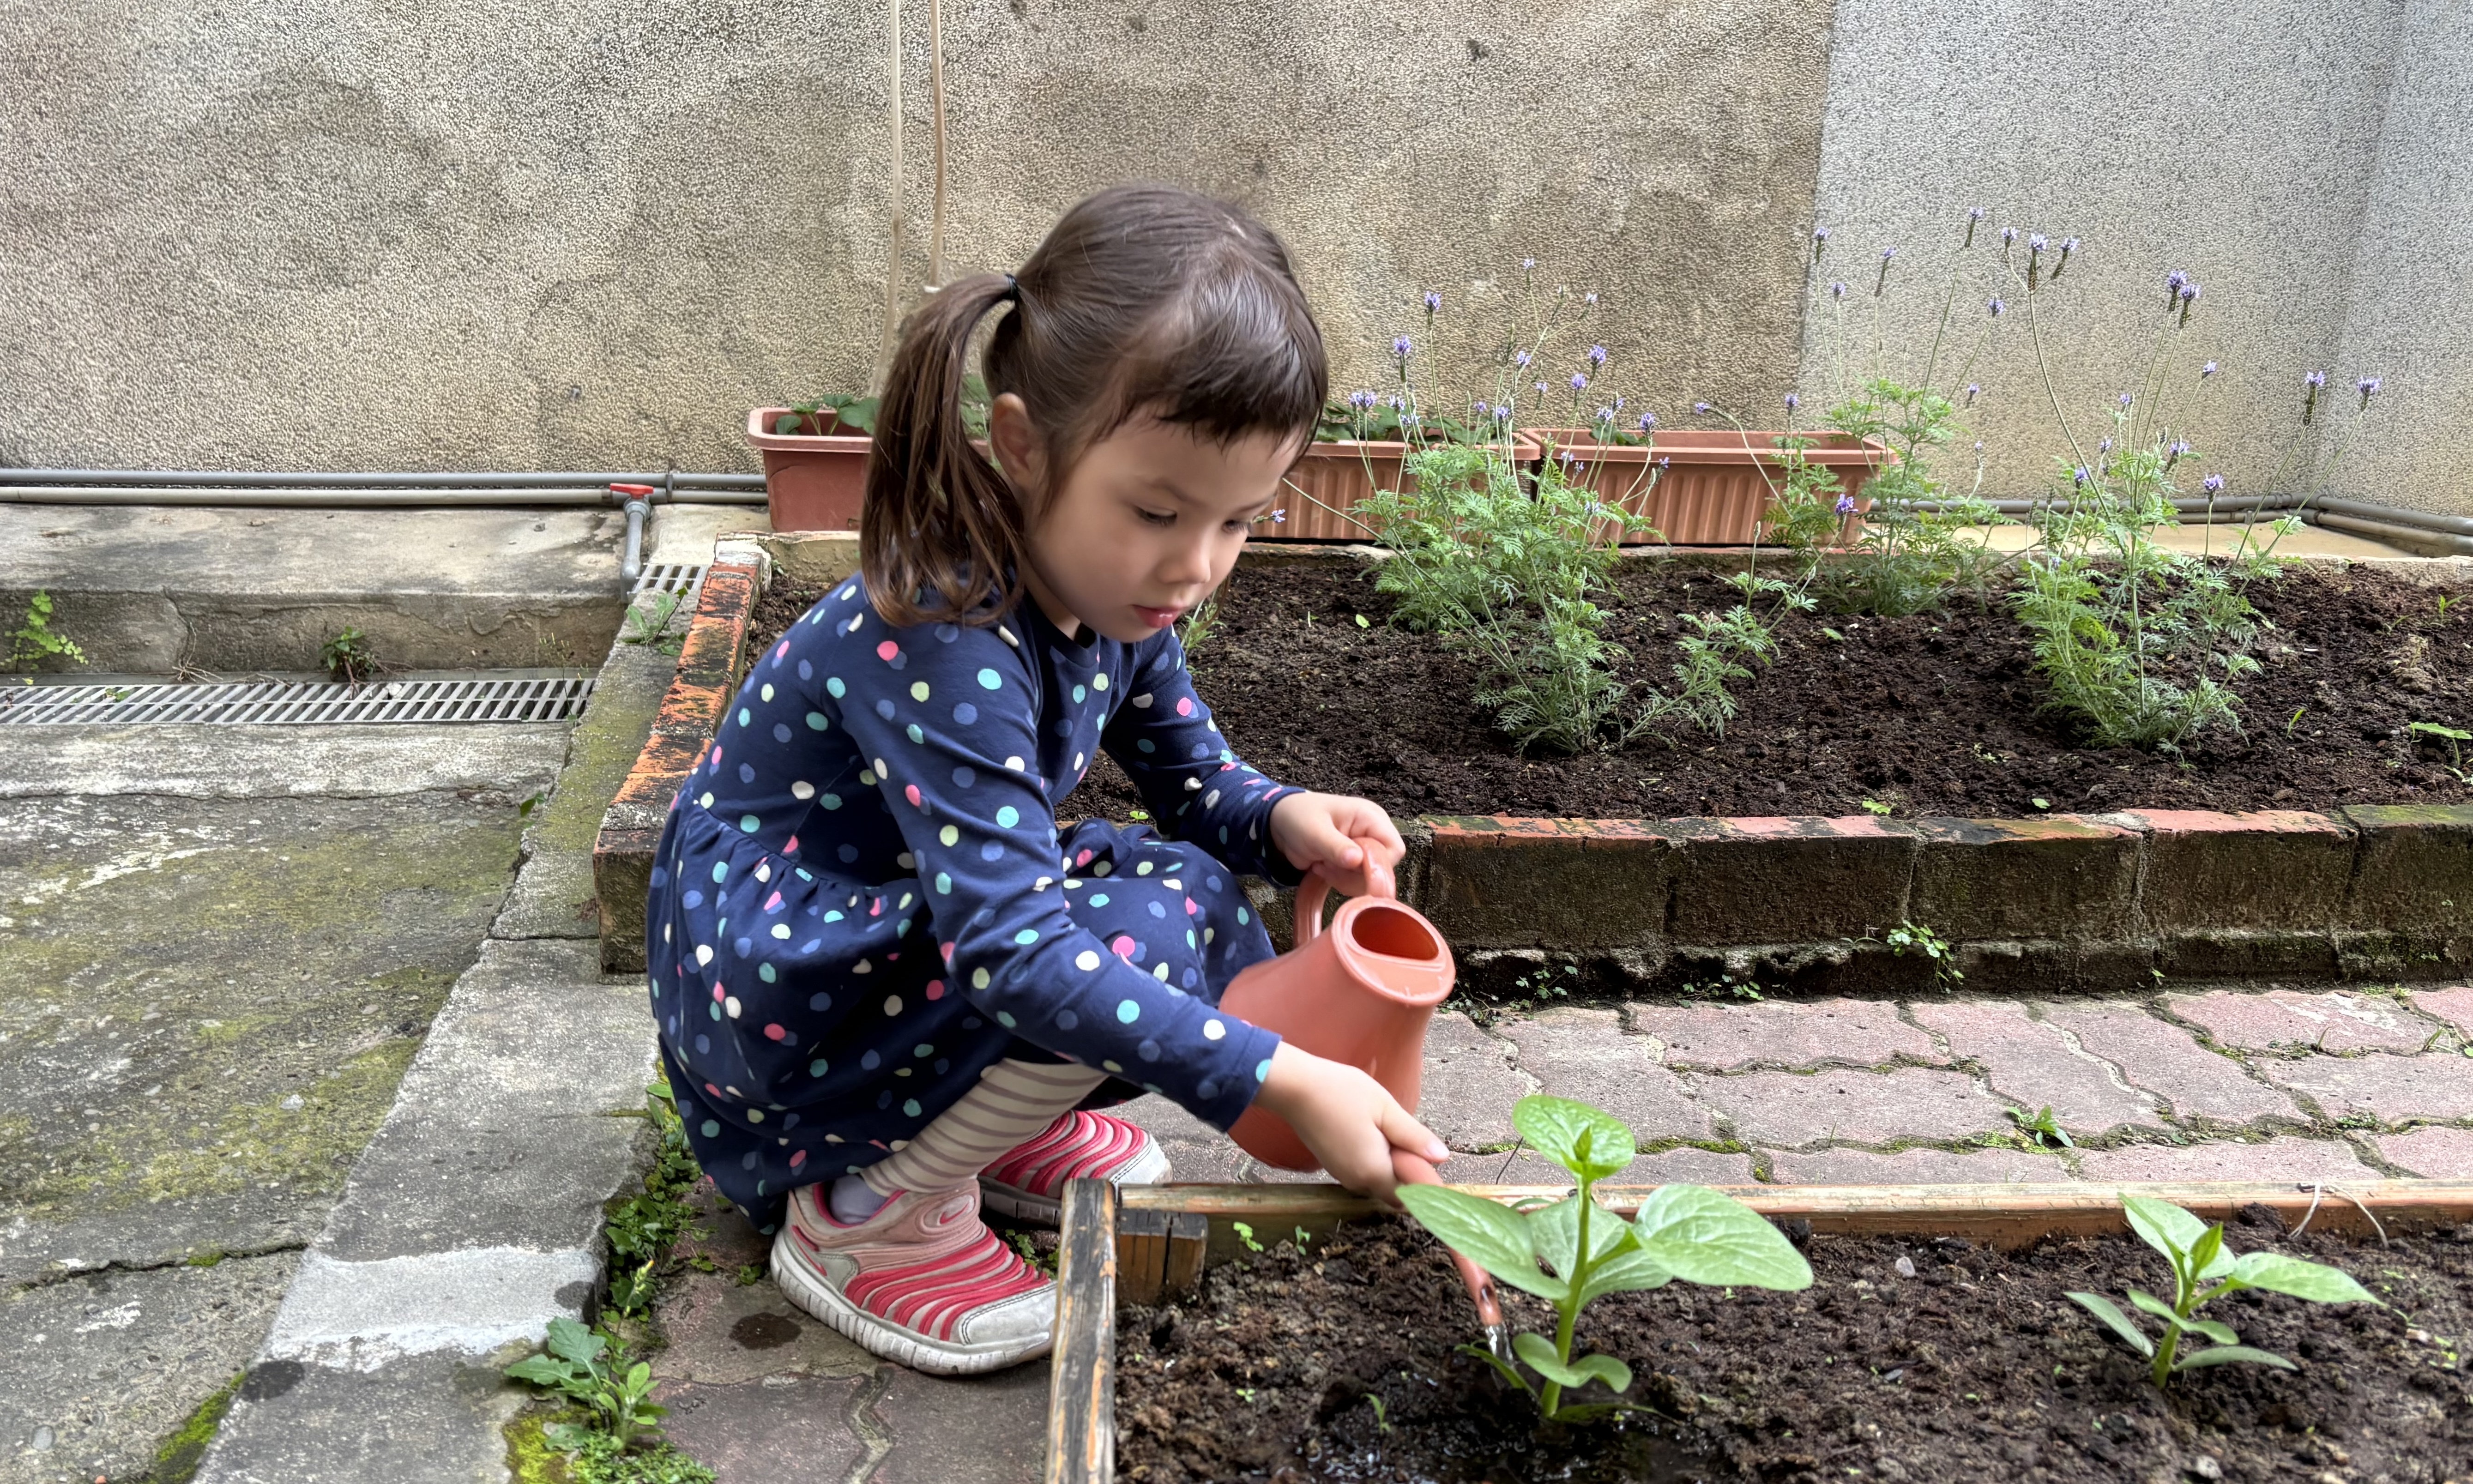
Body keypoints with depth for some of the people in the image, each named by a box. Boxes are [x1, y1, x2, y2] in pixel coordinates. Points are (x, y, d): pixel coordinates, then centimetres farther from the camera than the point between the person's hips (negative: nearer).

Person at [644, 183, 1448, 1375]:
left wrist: (1279, 821, -18)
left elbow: (1192, 779, 6)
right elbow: (1010, 950, -38)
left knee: (1218, 942, -2)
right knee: (1160, 920, -26)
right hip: (760, 978, -8)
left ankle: (968, 1118, 10)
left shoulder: (1110, 595, -6)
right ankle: (862, 1210, -10)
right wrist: (1282, 1083, -39)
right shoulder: (944, 644, -33)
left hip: (882, 924, 8)